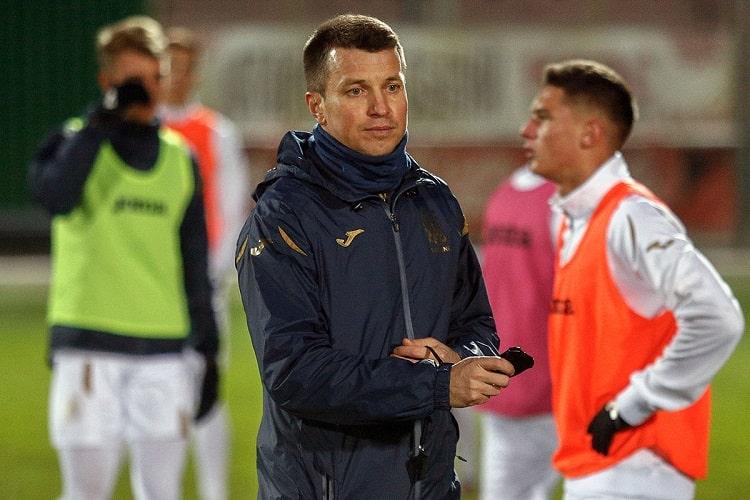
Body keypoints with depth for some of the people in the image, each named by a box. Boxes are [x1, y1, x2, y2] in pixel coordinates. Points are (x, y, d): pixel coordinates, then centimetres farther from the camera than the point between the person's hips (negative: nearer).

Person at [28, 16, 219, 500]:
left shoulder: (180, 159, 12)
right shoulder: (76, 143, 1)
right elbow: (56, 196, -24)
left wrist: (207, 349, 13)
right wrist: (104, 119, -21)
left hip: (165, 350, 4)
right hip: (89, 346, -4)